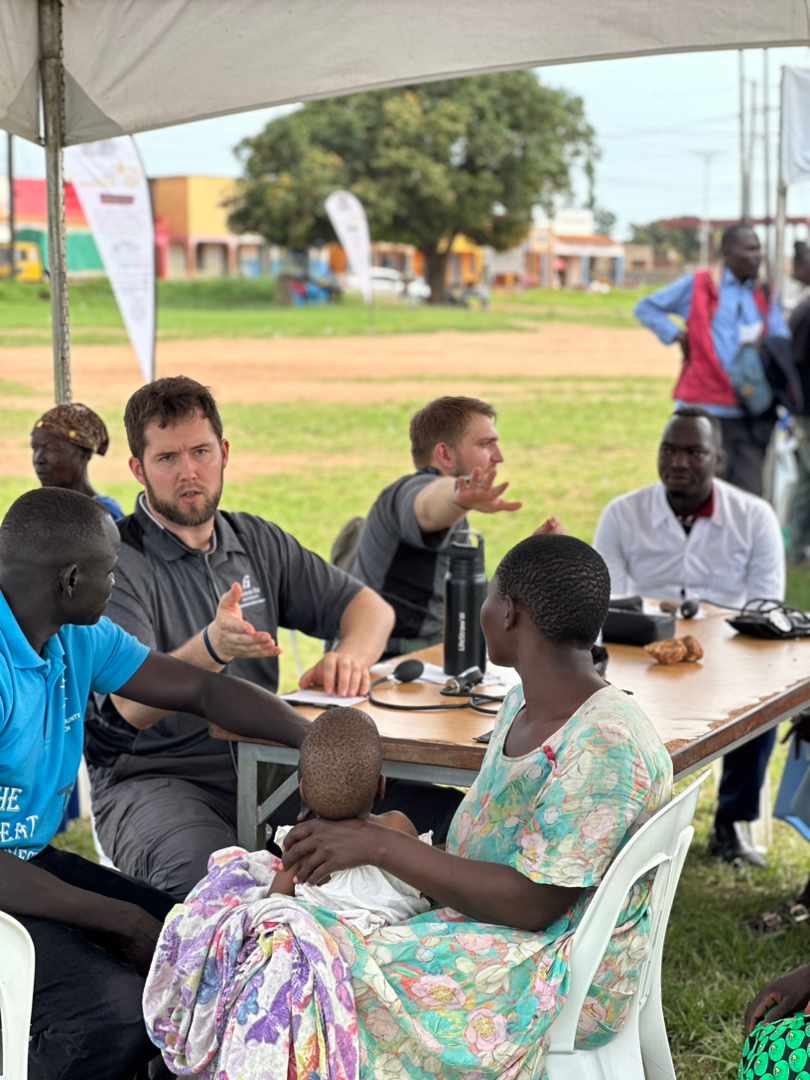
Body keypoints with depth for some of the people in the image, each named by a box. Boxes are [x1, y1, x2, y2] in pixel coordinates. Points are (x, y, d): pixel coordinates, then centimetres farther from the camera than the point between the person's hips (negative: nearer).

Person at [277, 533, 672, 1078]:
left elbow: (532, 904, -25)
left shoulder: (605, 745, -25)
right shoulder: (527, 703, 6)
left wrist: (382, 846, -24)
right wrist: (375, 834, -5)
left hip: (561, 982, -9)